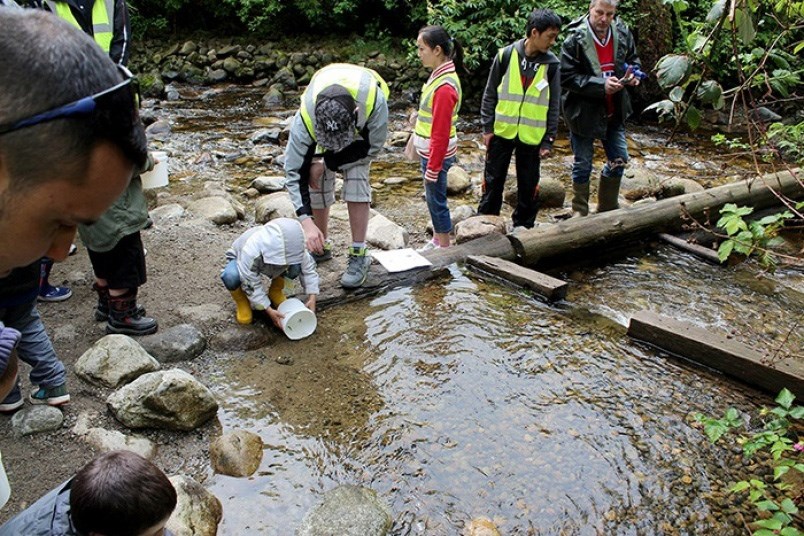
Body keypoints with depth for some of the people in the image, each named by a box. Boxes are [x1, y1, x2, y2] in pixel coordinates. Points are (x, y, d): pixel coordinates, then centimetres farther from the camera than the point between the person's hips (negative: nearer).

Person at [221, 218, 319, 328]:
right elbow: (252, 286, -36)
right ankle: (241, 301, -5)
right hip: (239, 259, -3)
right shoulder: (250, 252, -45)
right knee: (230, 277, -40)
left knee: (296, 266, -27)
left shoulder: (294, 247, -32)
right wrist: (268, 310, -40)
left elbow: (308, 269, -20)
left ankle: (275, 292, 2)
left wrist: (312, 298, -30)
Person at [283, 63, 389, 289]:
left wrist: (327, 163, -25)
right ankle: (320, 247, 19)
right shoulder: (306, 117, -41)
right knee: (317, 184, -4)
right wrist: (307, 222, -40)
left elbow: (373, 146, -25)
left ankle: (359, 255, -7)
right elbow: (294, 171, -33)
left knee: (356, 181, -17)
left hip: (363, 128, -1)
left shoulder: (375, 102, -44)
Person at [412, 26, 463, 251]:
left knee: (436, 199, 3)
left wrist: (433, 167, -18)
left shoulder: (445, 87, -24)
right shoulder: (439, 75, 5)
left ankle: (444, 248, 16)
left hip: (436, 154, -9)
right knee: (433, 198, 19)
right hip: (429, 151, 9)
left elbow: (440, 134, -22)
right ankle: (437, 241, 33)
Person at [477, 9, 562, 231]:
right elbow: (490, 94, 1)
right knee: (493, 180, 8)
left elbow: (554, 104, 1)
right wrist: (487, 127, -3)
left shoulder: (551, 63, -2)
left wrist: (549, 140, -2)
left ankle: (523, 226, 23)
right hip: (502, 131, -1)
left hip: (532, 136, 1)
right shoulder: (506, 55, -6)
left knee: (529, 186, 8)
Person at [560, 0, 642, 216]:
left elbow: (633, 60, 15)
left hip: (614, 111, 6)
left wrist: (633, 74, -8)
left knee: (619, 160, 13)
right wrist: (601, 85, -26)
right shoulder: (575, 39, -17)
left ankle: (608, 209, 30)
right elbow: (566, 77, -19)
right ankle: (580, 213, 22)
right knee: (582, 165, 6)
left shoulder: (622, 33, -1)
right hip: (583, 112, -5)